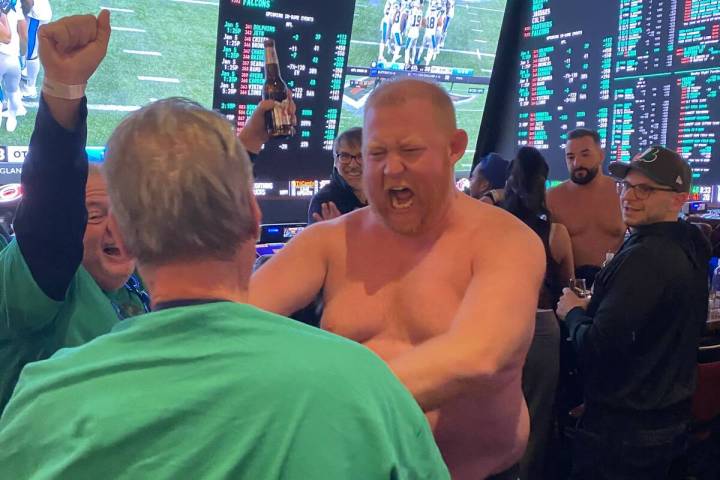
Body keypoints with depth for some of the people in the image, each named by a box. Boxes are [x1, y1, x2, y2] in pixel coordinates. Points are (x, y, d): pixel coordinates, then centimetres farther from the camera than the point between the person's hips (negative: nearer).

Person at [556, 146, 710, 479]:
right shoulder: (690, 250, 5)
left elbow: (597, 348, -27)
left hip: (621, 427, -9)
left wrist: (573, 312, -8)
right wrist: (593, 307, 7)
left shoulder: (644, 257, -25)